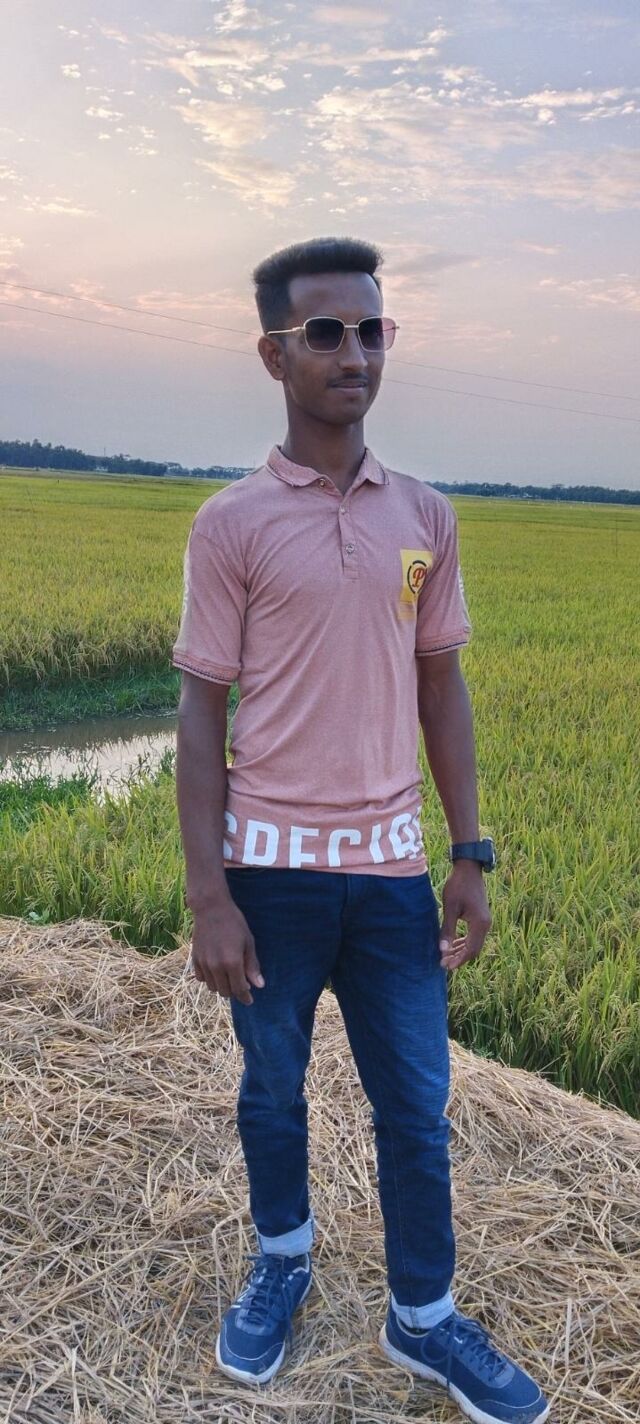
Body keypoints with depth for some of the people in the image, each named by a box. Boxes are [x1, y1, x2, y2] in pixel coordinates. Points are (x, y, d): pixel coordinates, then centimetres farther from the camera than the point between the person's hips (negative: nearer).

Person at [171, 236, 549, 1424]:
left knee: (416, 1109, 12)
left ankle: (424, 1320, 34)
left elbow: (441, 691, 8)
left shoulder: (425, 516, 4)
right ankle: (281, 1259, 44)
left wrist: (470, 856, 5)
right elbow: (202, 715, -6)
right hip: (273, 866, -2)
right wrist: (207, 899, -9)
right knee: (272, 1090, 17)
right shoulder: (230, 524, -7)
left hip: (391, 866, 3)